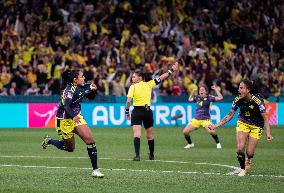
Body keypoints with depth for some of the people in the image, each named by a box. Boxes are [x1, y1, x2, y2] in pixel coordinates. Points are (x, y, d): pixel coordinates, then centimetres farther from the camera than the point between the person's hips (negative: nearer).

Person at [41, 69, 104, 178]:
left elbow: (91, 97, 13)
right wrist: (73, 117, -55)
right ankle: (49, 141, 32)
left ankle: (95, 169, -4)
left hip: (76, 117, 7)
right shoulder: (70, 90, -25)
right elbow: (66, 106, -38)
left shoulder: (81, 87, -2)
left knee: (90, 140, -9)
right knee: (70, 148, 7)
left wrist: (93, 90, -9)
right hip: (65, 120, -7)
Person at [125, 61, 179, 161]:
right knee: (150, 135, 16)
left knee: (137, 134, -9)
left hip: (137, 111, -4)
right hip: (147, 111, 4)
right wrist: (171, 70, 20)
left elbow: (128, 101, -13)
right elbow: (161, 78, 11)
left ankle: (137, 155, -22)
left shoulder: (133, 87, -5)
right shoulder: (149, 84, 4)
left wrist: (127, 112, -2)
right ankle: (151, 155, 28)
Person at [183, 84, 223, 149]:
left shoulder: (209, 98, -4)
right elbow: (190, 99, 29)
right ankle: (190, 144, 20)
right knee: (185, 131, -6)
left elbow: (220, 98, -12)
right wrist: (193, 92, 17)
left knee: (211, 131, -31)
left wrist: (215, 89, -12)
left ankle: (218, 143, -3)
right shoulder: (197, 98, 9)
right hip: (196, 119, 5)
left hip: (205, 119, -5)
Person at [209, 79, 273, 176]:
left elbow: (265, 118, -18)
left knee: (249, 153, -5)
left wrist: (268, 133, -25)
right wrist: (216, 125, -8)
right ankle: (243, 169, 10)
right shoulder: (238, 100, -15)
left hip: (256, 126, -3)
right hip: (243, 123, 3)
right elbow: (230, 115, -3)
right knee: (240, 148, -14)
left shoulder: (257, 100, -26)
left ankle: (248, 161, 34)